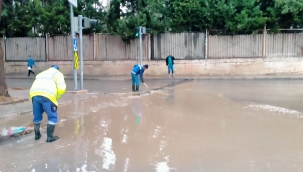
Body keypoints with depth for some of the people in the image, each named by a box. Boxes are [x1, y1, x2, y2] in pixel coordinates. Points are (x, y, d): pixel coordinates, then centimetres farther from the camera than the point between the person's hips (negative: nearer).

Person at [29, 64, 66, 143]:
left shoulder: (40, 74, 37)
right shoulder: (57, 73, 18)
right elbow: (61, 88, 1)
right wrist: (55, 97, 15)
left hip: (34, 94, 6)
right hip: (47, 95, -6)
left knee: (37, 116, 23)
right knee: (53, 117, 9)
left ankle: (37, 135, 38)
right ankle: (50, 137, 11)